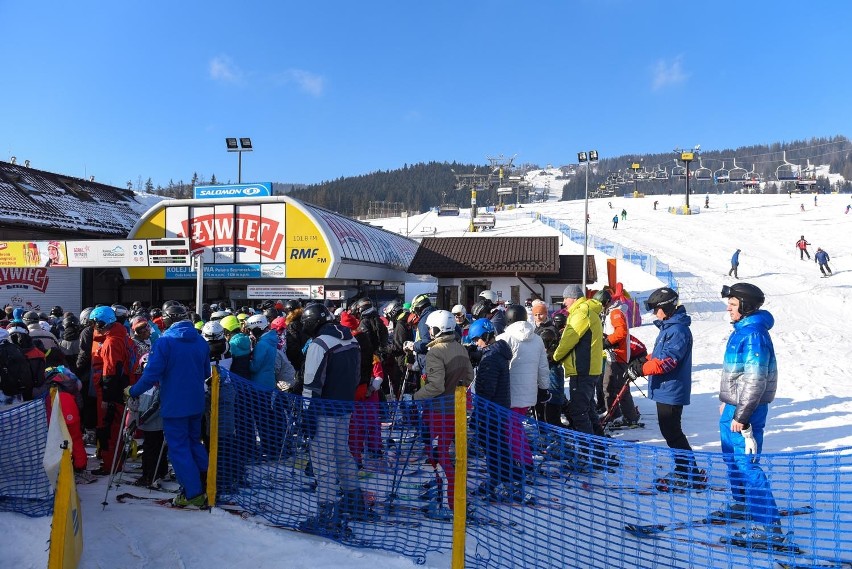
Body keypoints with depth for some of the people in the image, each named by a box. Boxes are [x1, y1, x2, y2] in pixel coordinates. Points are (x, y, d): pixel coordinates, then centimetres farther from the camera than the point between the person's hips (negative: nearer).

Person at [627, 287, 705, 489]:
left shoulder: (678, 330, -18)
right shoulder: (668, 327, 15)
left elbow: (668, 360, -25)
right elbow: (658, 356, 22)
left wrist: (642, 369, -22)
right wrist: (643, 361, 5)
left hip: (672, 390, -10)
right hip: (665, 390, 10)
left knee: (672, 433, -4)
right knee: (669, 431, 16)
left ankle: (692, 475, 5)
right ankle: (682, 471, 26)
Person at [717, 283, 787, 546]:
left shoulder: (753, 335, -21)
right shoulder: (742, 330, 10)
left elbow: (755, 381, -23)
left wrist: (742, 416, -21)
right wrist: (726, 401, 23)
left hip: (746, 409, -10)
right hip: (733, 406, 10)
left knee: (746, 464, -7)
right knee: (732, 458, 22)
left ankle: (769, 525, -1)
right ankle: (742, 503, 40)